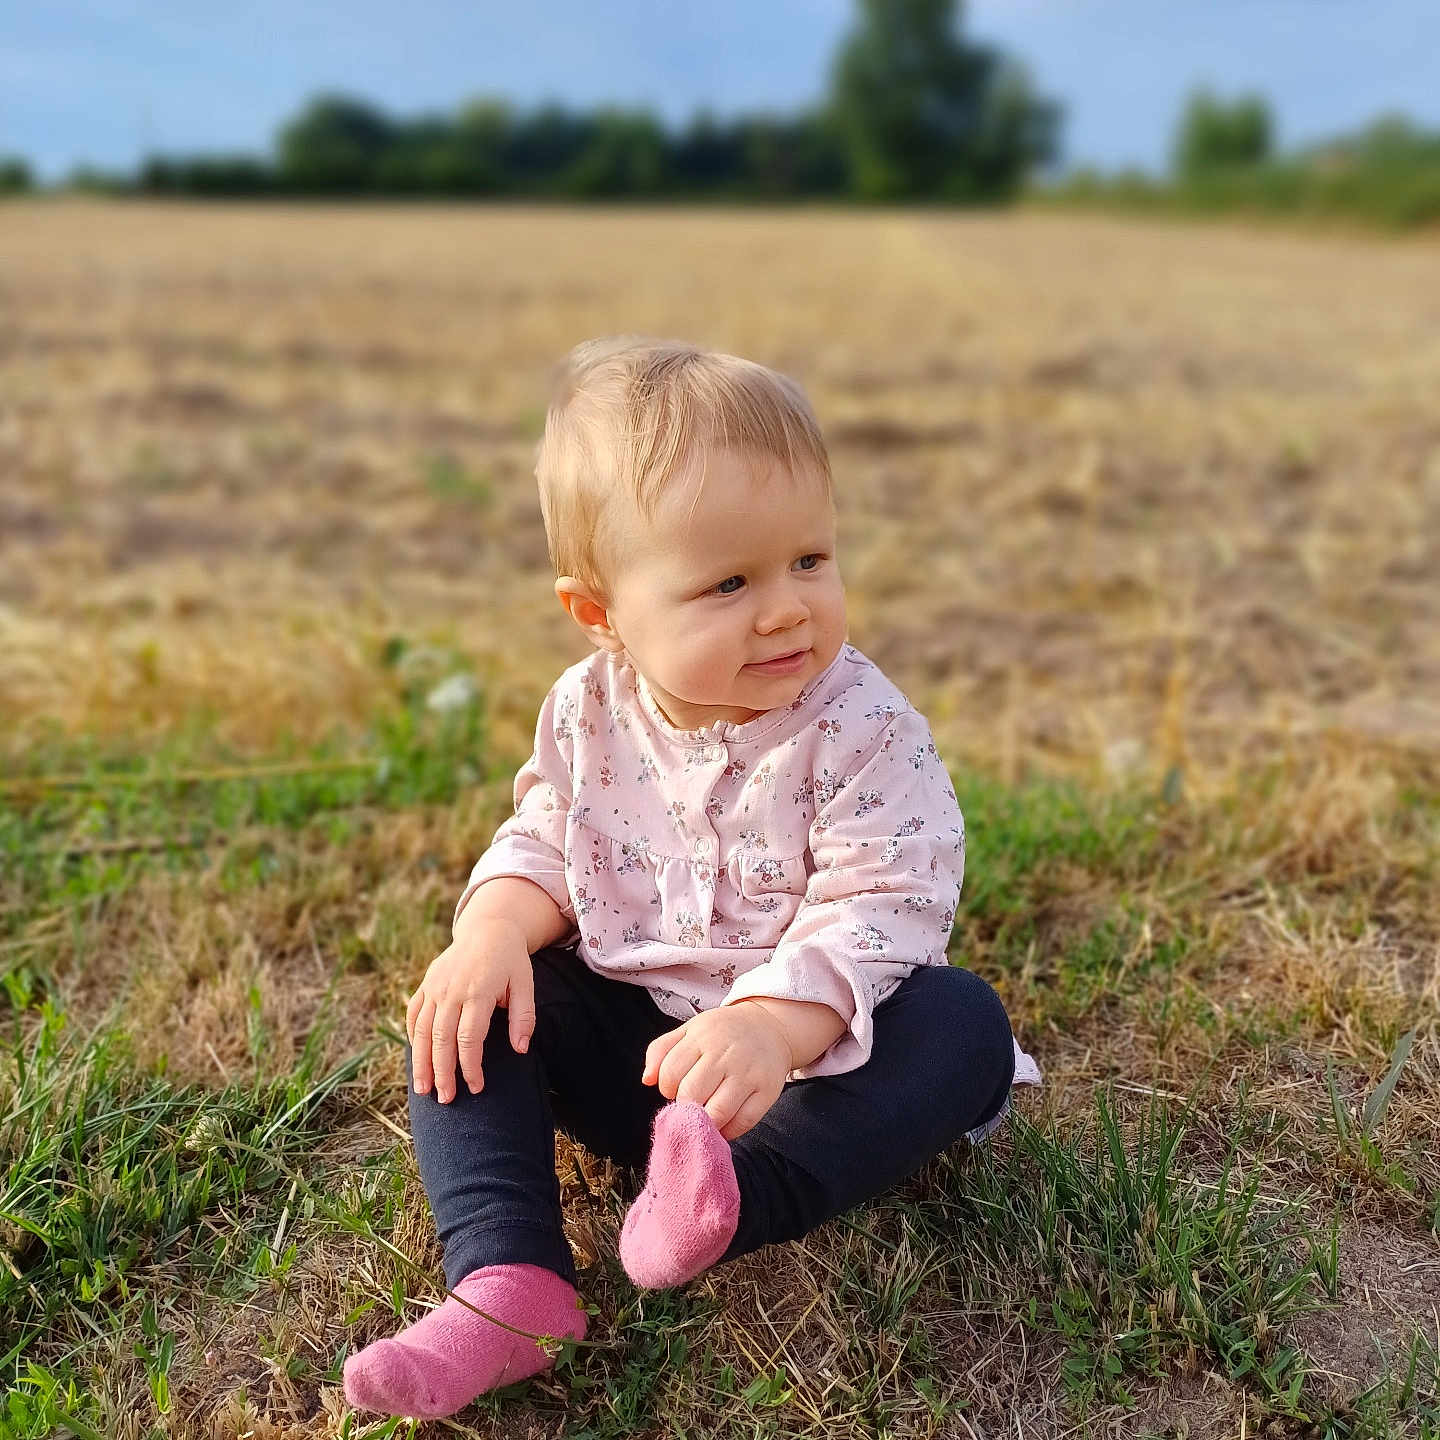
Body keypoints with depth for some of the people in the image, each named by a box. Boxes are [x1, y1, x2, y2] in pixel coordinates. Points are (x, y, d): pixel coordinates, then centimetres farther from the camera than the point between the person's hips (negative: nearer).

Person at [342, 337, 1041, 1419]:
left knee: (964, 1025, -29)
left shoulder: (865, 731, -18)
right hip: (627, 1039, 4)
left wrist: (772, 1024, -43)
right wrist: (495, 928, -17)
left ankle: (735, 1198, -44)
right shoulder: (587, 713, -5)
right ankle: (508, 1281, -24)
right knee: (463, 1006, -12)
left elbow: (878, 916, -24)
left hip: (806, 1044, -3)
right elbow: (543, 839, 7)